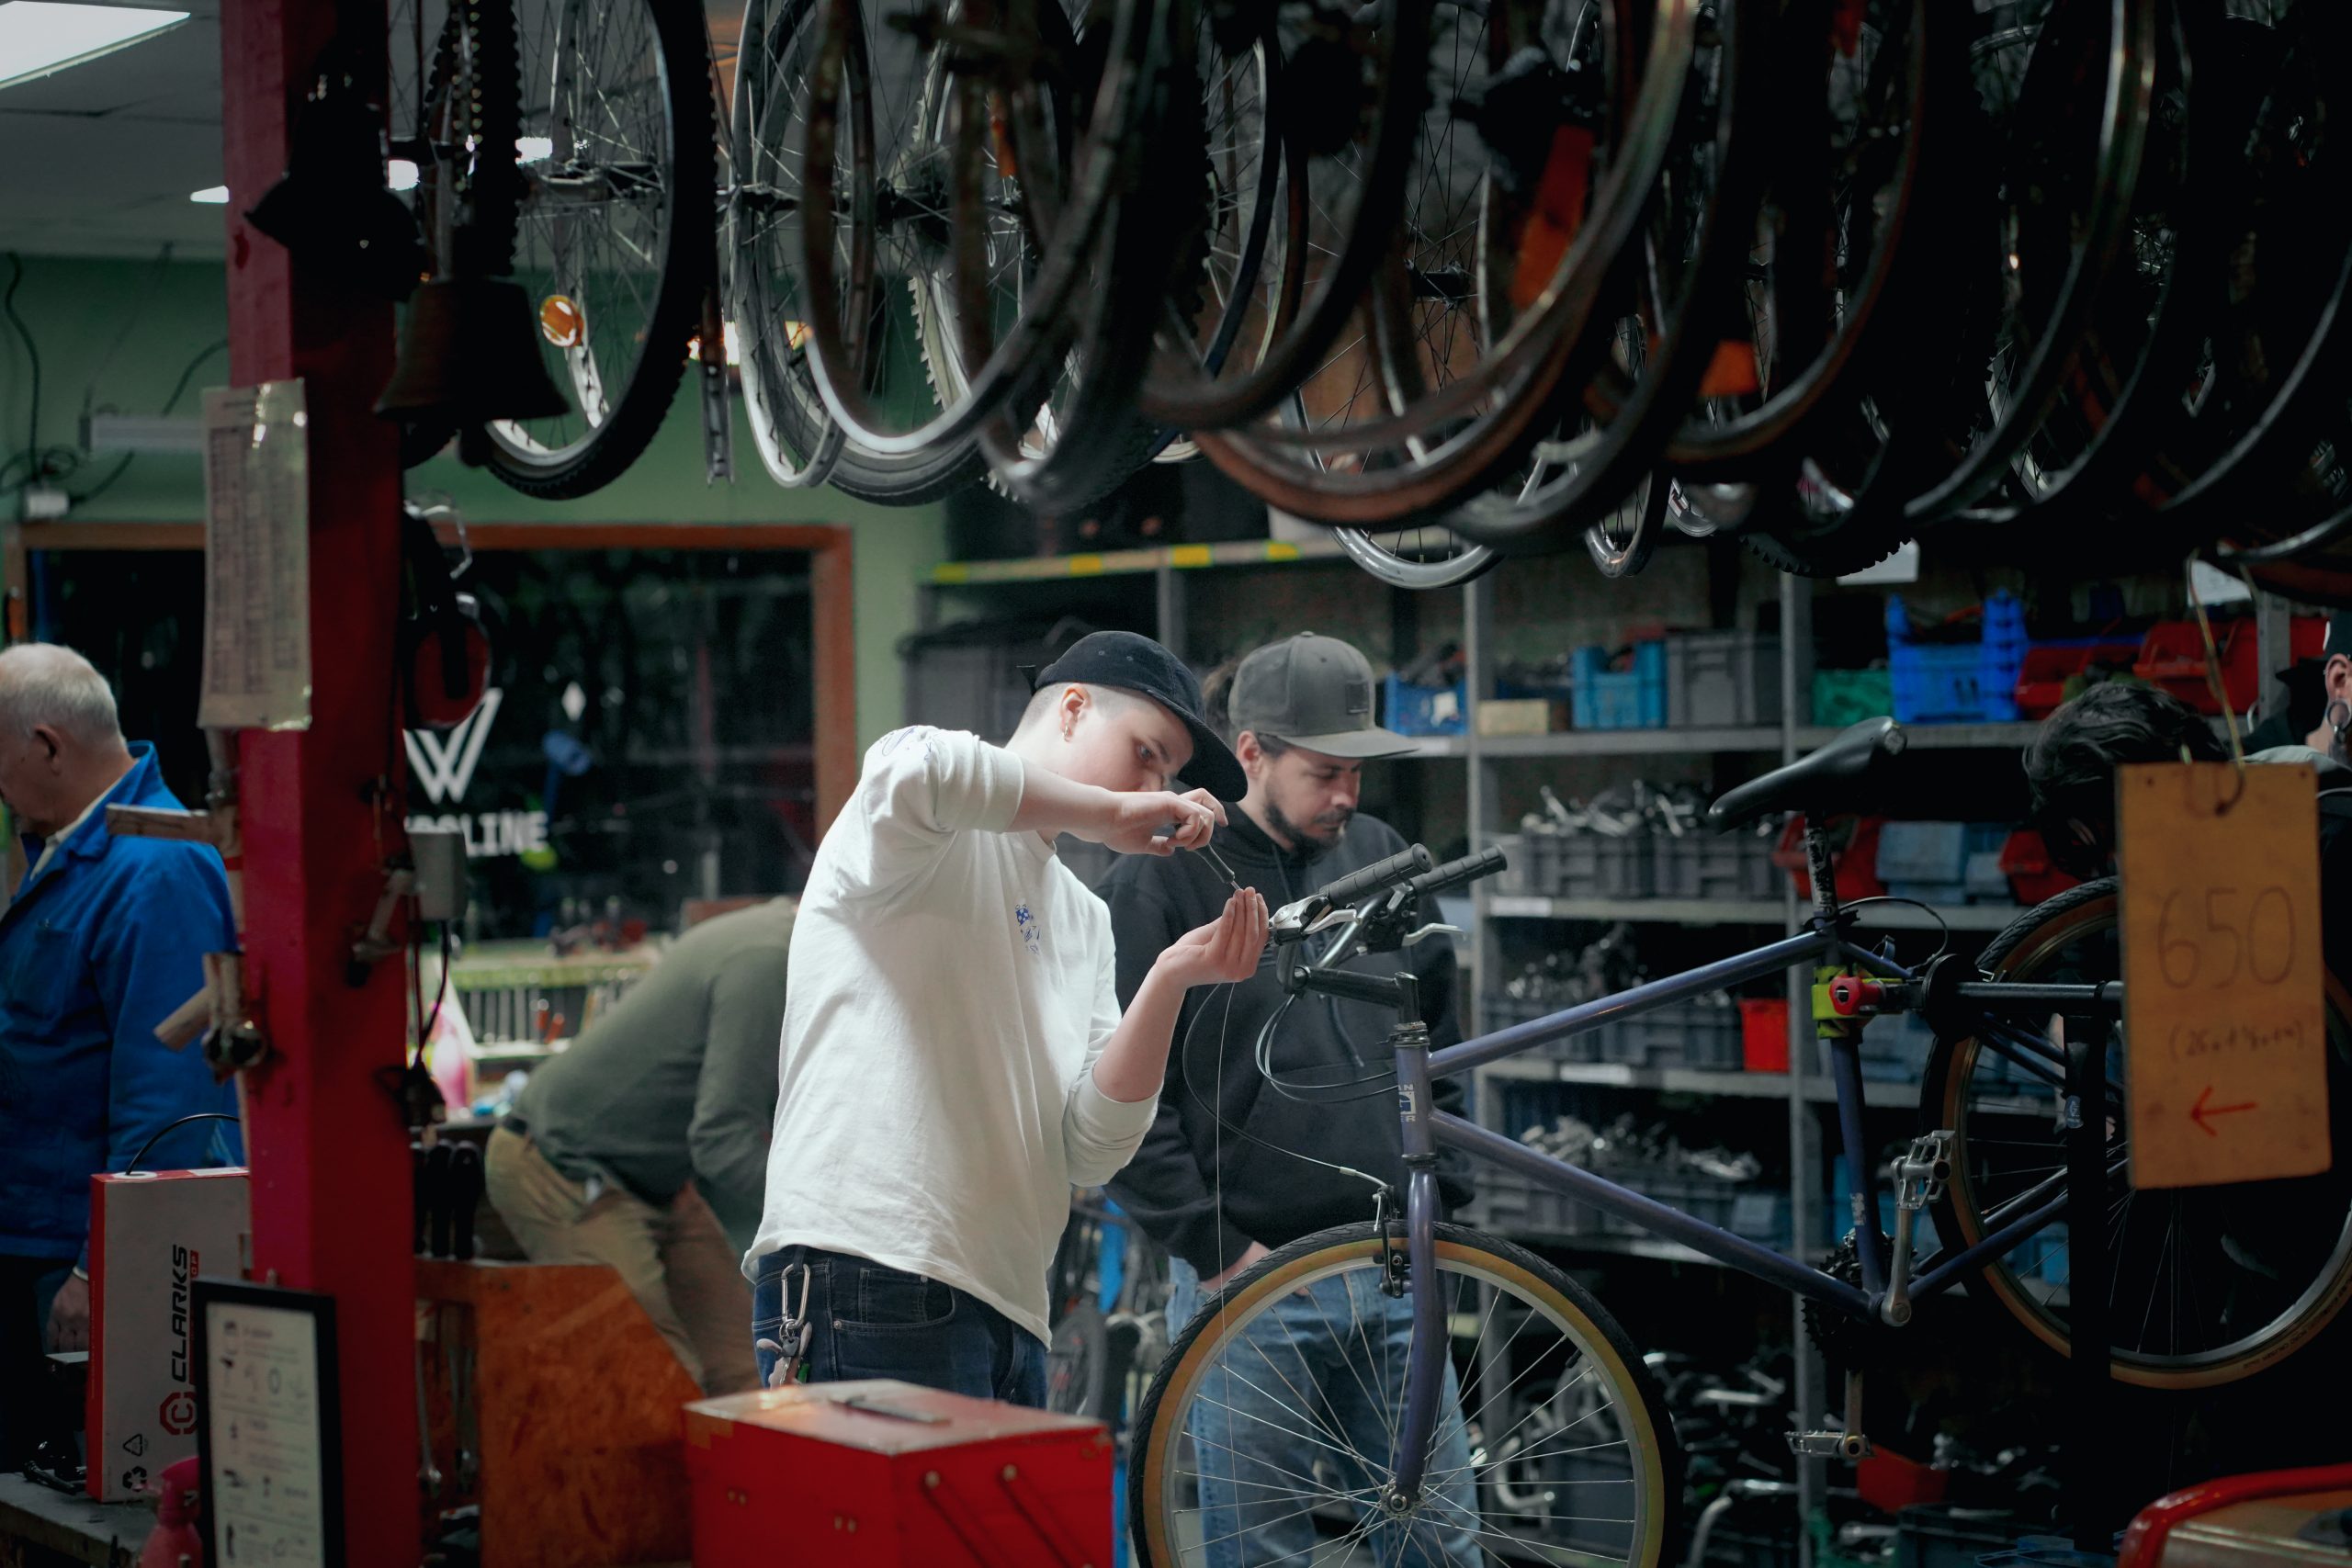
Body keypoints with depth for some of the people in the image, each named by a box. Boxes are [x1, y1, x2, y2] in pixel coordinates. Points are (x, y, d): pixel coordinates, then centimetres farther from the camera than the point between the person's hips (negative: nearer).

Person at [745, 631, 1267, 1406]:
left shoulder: (1085, 919, 24)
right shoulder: (943, 842, 2)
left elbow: (1090, 1152, 11)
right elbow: (920, 772, -27)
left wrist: (1169, 982, -2)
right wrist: (1112, 813, -13)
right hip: (871, 1277, -8)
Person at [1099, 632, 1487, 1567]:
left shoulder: (1384, 861, 10)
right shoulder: (1158, 887, -6)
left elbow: (1438, 1048, 20)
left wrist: (1440, 1201, 11)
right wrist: (1214, 1250, -10)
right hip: (1248, 1279, -4)